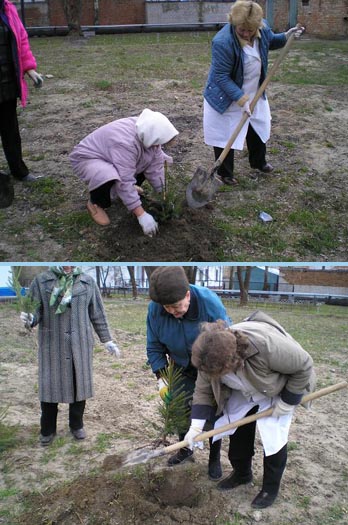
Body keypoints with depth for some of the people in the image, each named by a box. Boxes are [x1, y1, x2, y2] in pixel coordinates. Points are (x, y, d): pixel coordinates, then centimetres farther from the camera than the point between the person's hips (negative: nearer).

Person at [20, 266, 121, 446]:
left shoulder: (88, 282, 3)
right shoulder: (41, 281, -1)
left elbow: (97, 314, 7)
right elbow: (36, 310, -3)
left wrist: (107, 340, 8)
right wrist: (30, 319, -27)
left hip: (80, 344, 2)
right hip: (52, 344, -1)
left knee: (79, 383, 10)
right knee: (50, 385, 6)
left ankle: (77, 425, 30)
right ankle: (47, 430, 25)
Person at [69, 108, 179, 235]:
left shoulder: (147, 132, -15)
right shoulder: (125, 143, -38)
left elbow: (155, 165, -9)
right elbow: (125, 182, -39)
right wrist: (141, 215, -38)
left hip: (116, 156, 8)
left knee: (155, 159, 1)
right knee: (108, 178, -39)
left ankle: (121, 190, 15)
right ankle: (95, 203, -7)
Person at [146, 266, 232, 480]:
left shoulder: (210, 303, -34)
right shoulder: (155, 309, -24)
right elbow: (155, 346, -9)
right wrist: (161, 379, -10)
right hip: (183, 368, 3)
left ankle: (215, 458, 26)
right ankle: (185, 448, 37)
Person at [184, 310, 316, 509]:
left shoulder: (268, 345, -46)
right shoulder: (212, 356, -29)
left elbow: (304, 366, -29)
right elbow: (203, 390, -16)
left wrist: (287, 401, -21)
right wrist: (196, 426, -24)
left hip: (277, 390, -4)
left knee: (273, 437, -6)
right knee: (238, 429, 7)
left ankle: (271, 488, 16)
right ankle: (242, 473, 31)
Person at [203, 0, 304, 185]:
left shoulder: (262, 28, -12)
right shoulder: (223, 42, -32)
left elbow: (271, 41, 12)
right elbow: (222, 77, -27)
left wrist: (286, 36, -7)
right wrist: (241, 99, -30)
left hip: (254, 93, 7)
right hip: (227, 97, -7)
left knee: (259, 127, 21)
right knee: (226, 136, 3)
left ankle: (258, 161, 45)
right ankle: (225, 173, 24)